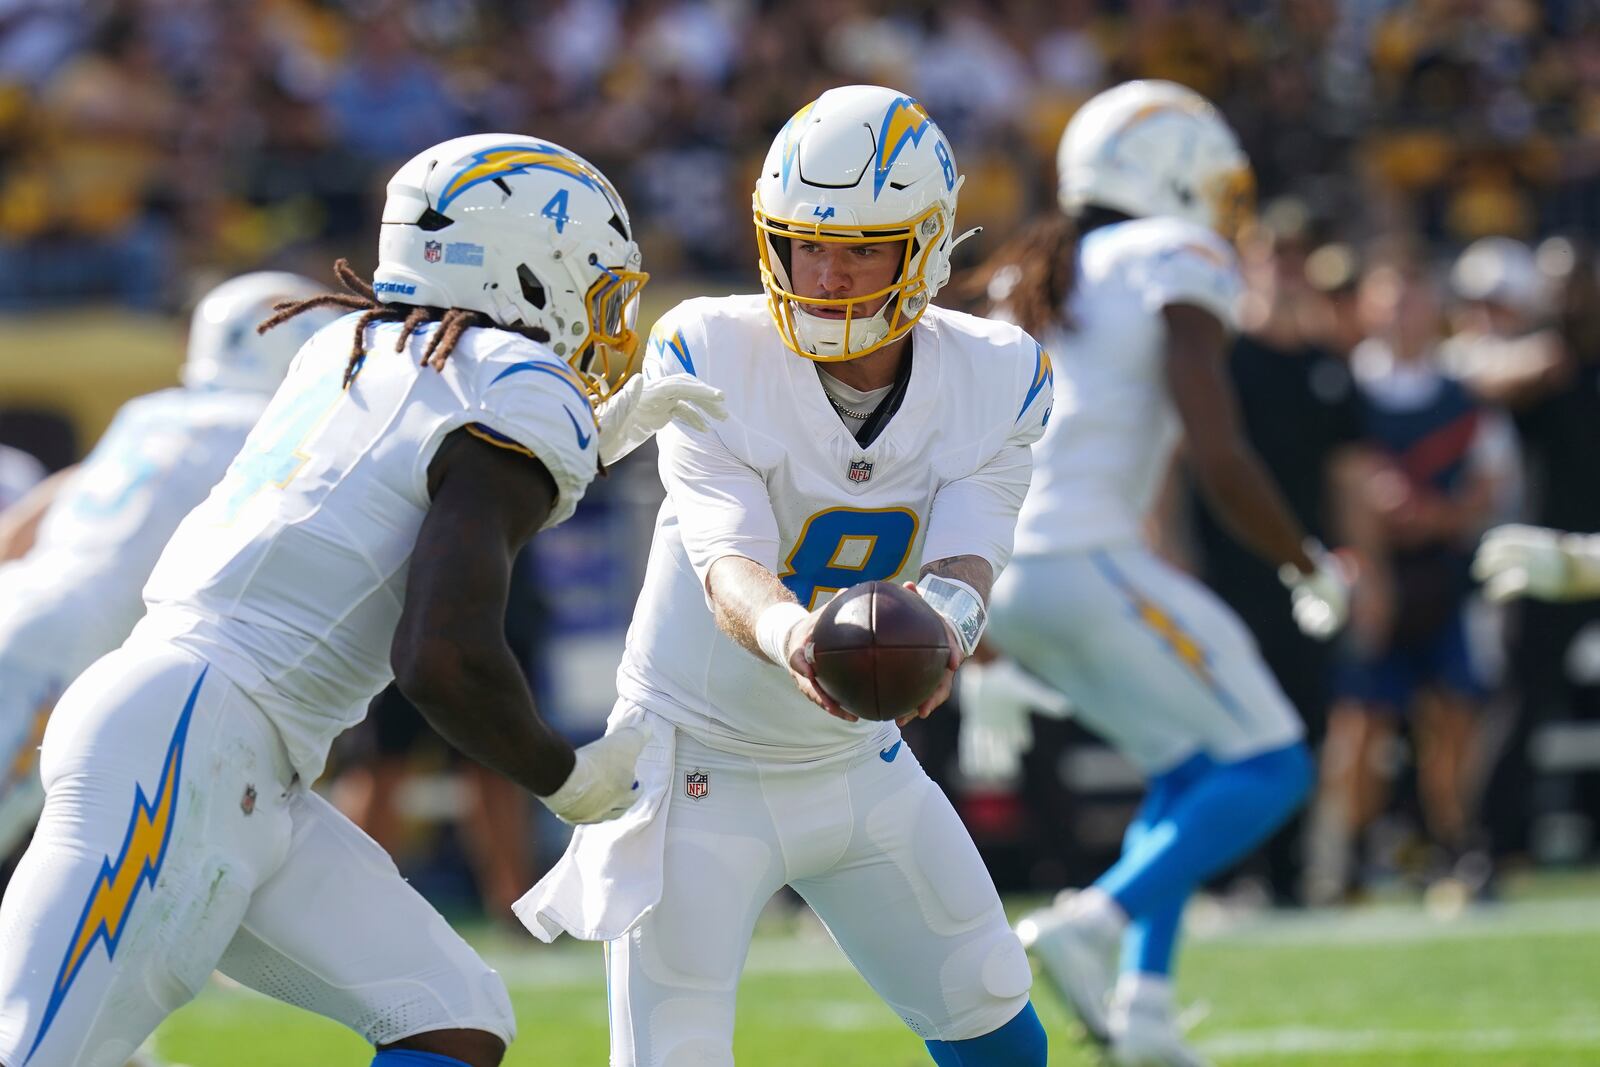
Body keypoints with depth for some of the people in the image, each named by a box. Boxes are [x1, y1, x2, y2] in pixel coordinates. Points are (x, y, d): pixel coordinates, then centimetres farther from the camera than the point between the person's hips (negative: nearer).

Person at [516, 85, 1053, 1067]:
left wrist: (936, 631, -48)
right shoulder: (712, 355, -20)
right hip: (700, 761, -4)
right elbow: (727, 563, -31)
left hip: (858, 762, 4)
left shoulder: (993, 380, -10)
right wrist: (786, 632, -55)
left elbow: (964, 564, -22)